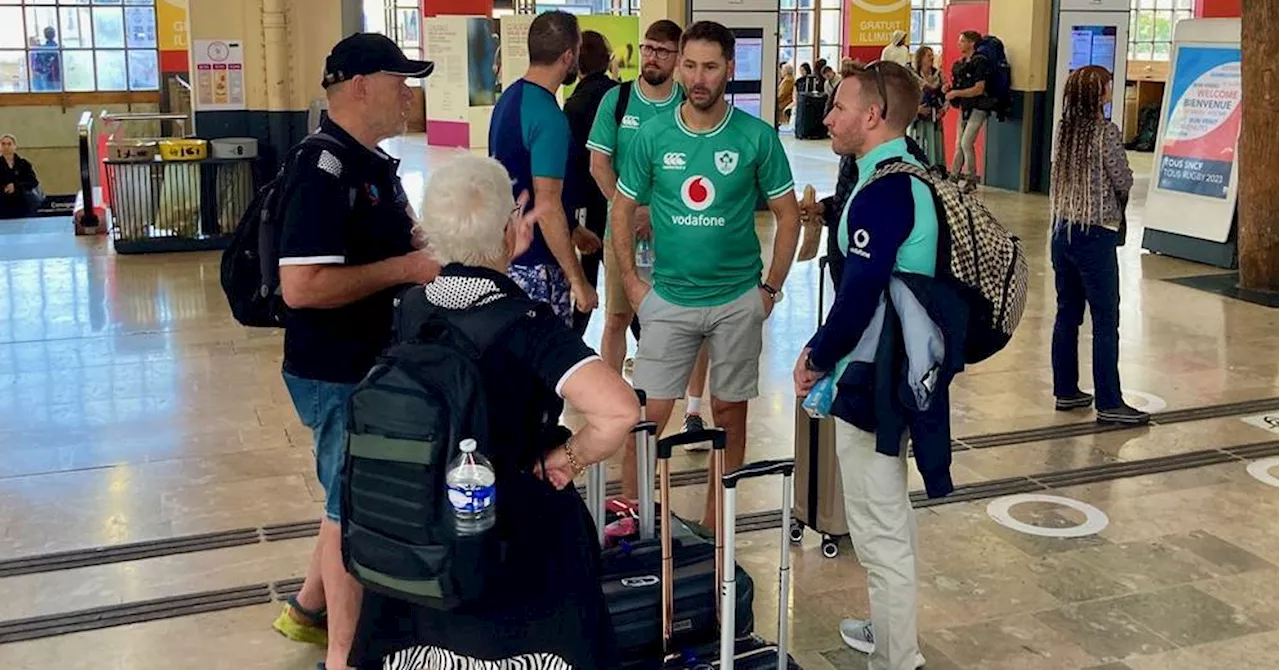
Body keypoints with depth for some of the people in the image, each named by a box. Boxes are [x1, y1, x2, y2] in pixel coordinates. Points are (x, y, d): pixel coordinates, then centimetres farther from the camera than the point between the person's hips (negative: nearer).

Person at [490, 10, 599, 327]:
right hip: (535, 264, -9)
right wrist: (579, 281, -19)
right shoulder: (549, 117, -21)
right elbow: (546, 209, -25)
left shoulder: (509, 97, 7)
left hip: (508, 251, 9)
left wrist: (572, 229, 25)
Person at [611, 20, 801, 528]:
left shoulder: (757, 137, -6)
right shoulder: (652, 136, -3)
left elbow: (788, 216, 2)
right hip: (668, 298, 0)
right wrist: (632, 284, 2)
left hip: (738, 300, 0)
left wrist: (771, 287, -2)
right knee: (648, 413, 0)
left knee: (729, 414, 10)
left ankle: (713, 523, 25)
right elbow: (622, 210, 6)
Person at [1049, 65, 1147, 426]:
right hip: (1095, 234, -7)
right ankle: (1108, 403, 1)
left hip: (1062, 230, 7)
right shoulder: (1106, 132, -13)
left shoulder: (1065, 129, 4)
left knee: (1067, 314, 13)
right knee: (1106, 321, -2)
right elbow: (1124, 183, -10)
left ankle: (1066, 390, 20)